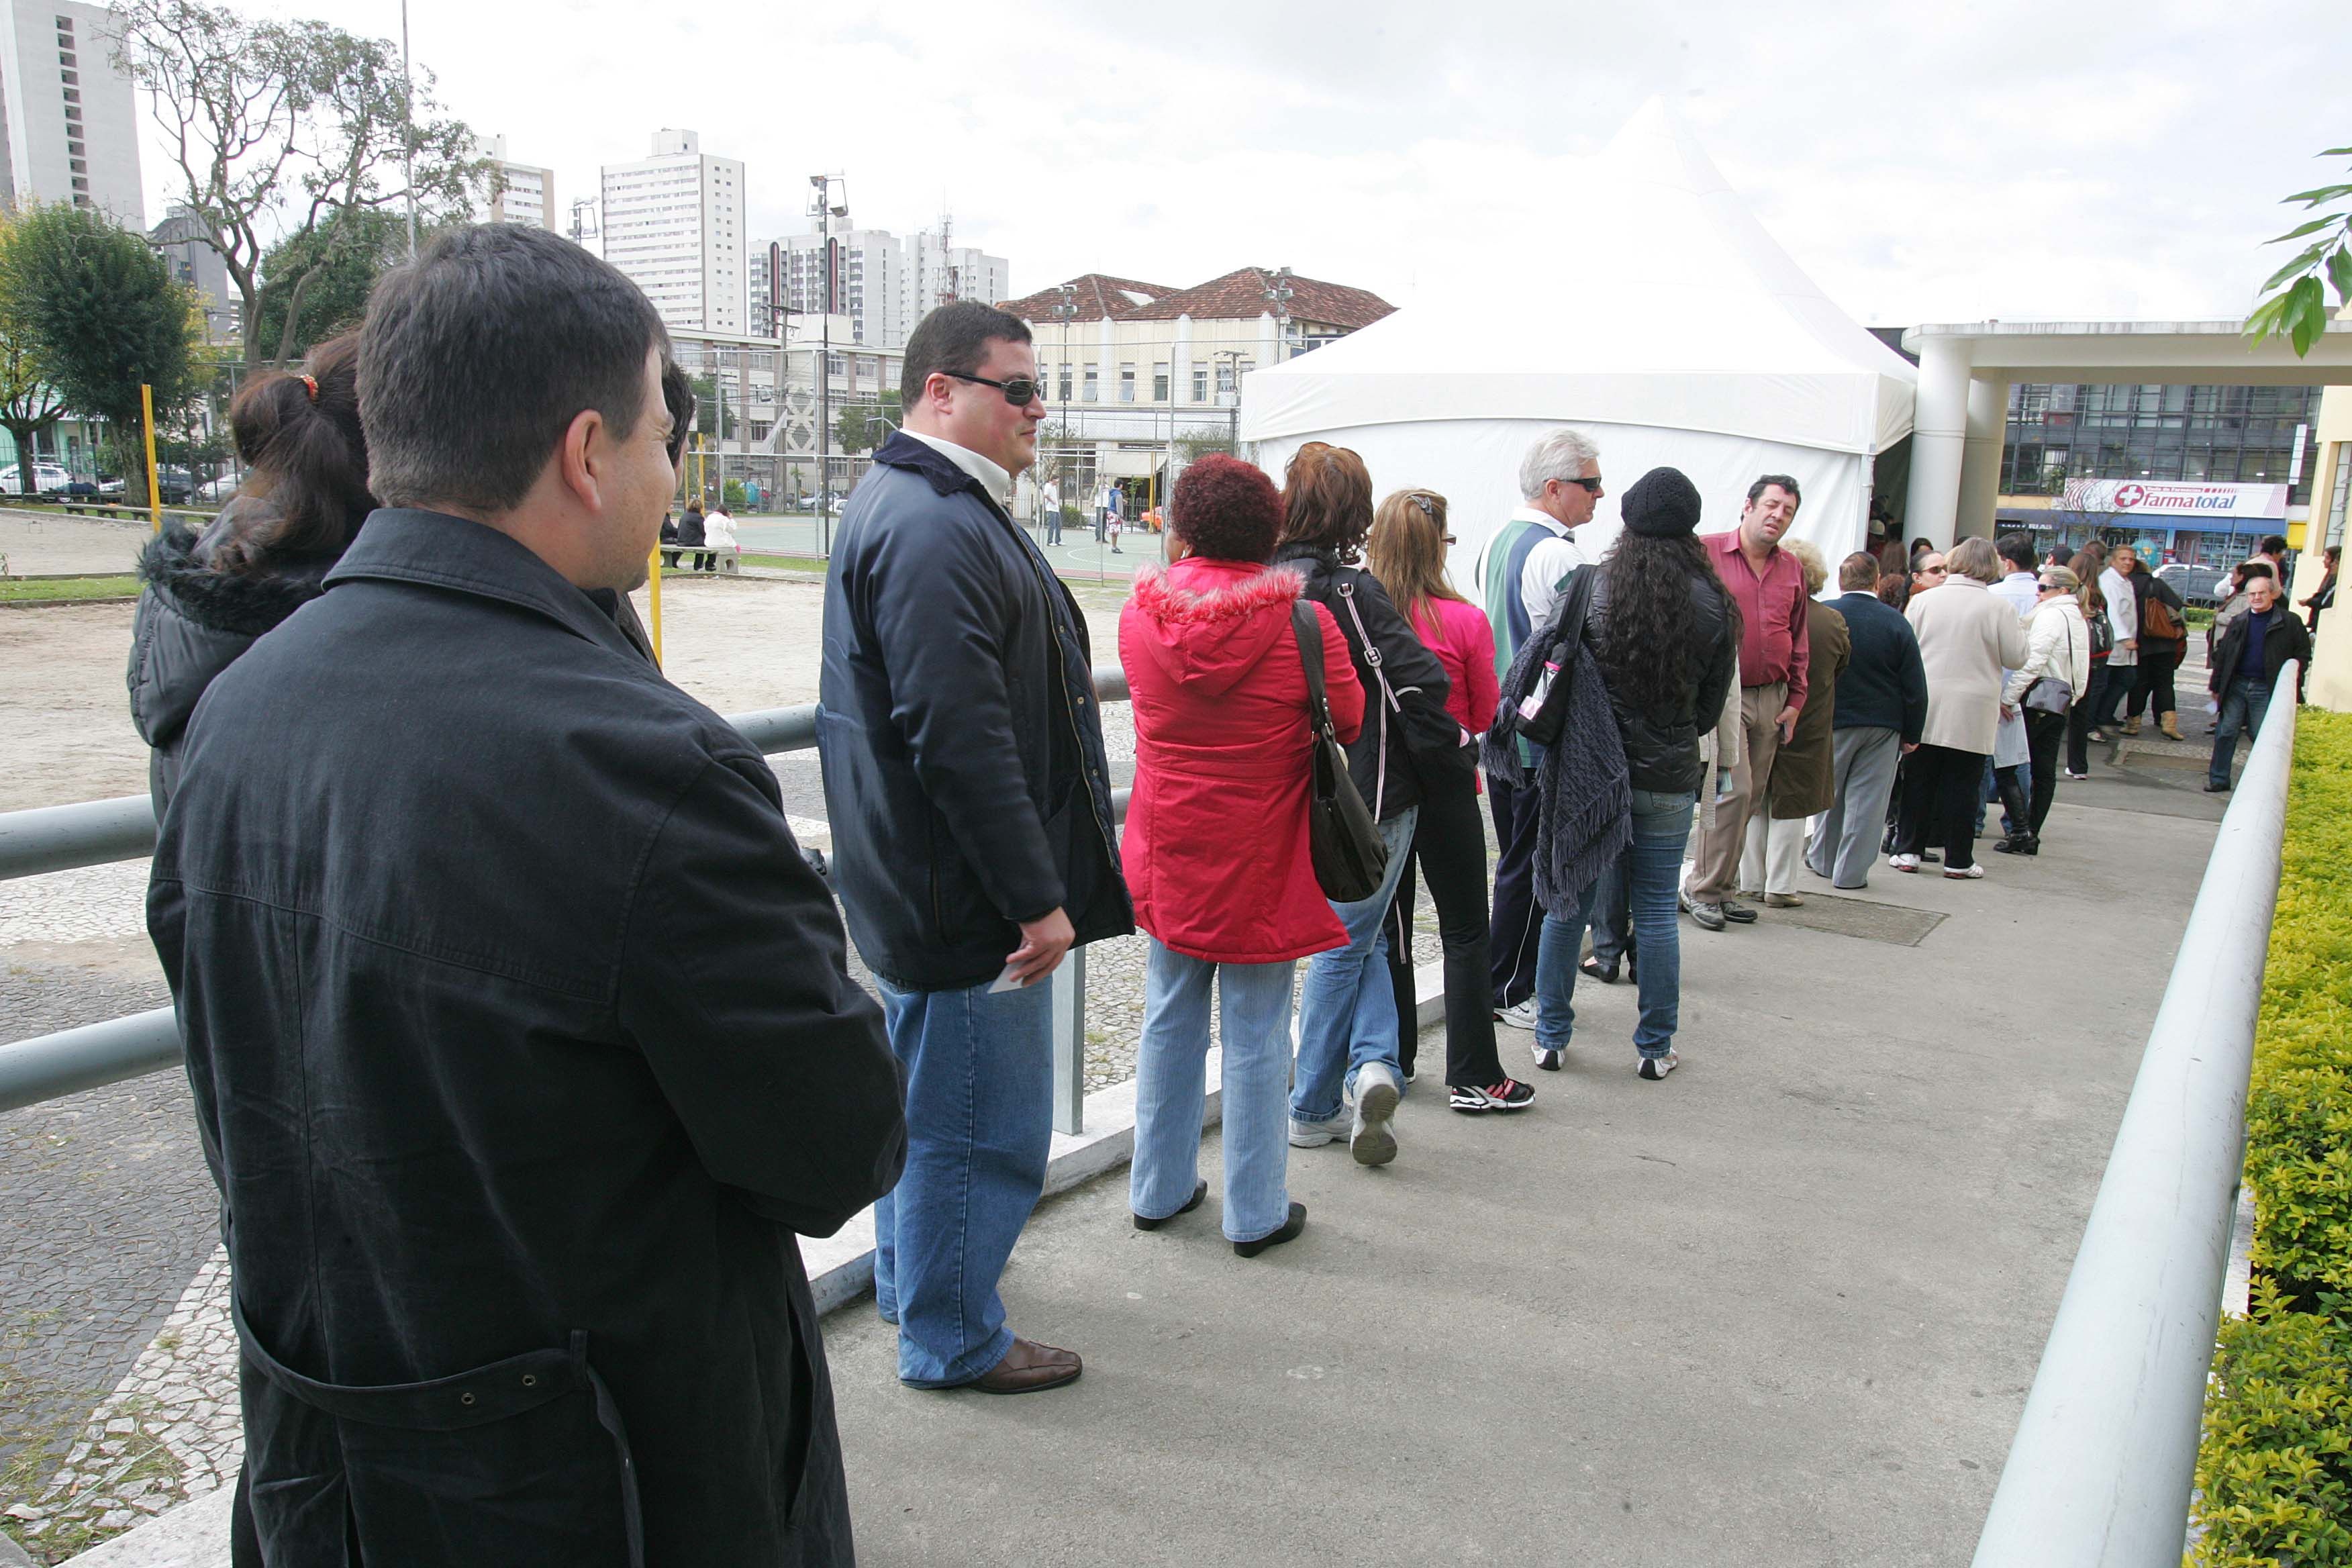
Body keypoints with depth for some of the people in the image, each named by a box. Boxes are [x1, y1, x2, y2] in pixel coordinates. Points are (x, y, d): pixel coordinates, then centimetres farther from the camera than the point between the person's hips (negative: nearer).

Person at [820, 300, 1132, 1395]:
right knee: (982, 1122, 3)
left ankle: (910, 1279, 43)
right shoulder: (930, 530, -22)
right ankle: (951, 1338, 21)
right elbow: (961, 743, -28)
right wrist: (1036, 896, -23)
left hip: (930, 892, 11)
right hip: (963, 895, -11)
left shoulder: (935, 506, 15)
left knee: (933, 1096, 25)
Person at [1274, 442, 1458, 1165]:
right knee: (1347, 942, 10)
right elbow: (1418, 685, -21)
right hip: (1371, 799, -4)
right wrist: (1458, 754, -6)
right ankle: (1313, 1109, 14)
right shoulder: (1349, 591, -17)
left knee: (1354, 939, 20)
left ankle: (1371, 1060, 9)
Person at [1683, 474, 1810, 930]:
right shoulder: (1708, 553, -4)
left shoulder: (1792, 569, 13)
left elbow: (1799, 639, 19)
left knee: (1749, 797, 8)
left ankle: (1720, 887, 18)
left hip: (1772, 698, 6)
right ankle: (1702, 889, -1)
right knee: (1734, 789, -13)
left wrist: (1795, 700, 14)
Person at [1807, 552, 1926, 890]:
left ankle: (1823, 860, 28)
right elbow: (1915, 686, -4)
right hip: (1884, 726, 0)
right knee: (1867, 798, 5)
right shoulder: (1896, 622, -8)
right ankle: (1850, 872, 7)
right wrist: (1912, 733, 5)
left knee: (1828, 793, 16)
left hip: (1834, 722, 0)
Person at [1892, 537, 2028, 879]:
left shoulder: (1923, 600, -1)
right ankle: (1958, 860, 9)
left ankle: (1908, 850, 11)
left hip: (1925, 710, 2)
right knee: (1962, 784, 4)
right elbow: (2016, 658, 0)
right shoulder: (1996, 608, -6)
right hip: (1971, 713, -1)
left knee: (1918, 780, 9)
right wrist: (2019, 628, 17)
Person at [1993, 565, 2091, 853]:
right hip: (2063, 701, 10)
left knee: (2006, 764, -7)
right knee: (2045, 772, 9)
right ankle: (2032, 835, 12)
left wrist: (2008, 696, -20)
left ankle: (2021, 831, -12)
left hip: (2036, 699, -10)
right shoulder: (2077, 620, 19)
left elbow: (2032, 661, -20)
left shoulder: (2051, 616, -12)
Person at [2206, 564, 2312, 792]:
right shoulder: (2240, 622, 9)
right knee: (2226, 732, 3)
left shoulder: (2290, 622, -1)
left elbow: (2303, 654, 1)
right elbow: (2223, 654, 11)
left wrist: (2293, 682, -9)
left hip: (2266, 689, -3)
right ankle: (2218, 779, 11)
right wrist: (2216, 685, 10)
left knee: (2262, 737, -1)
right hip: (2236, 685, 3)